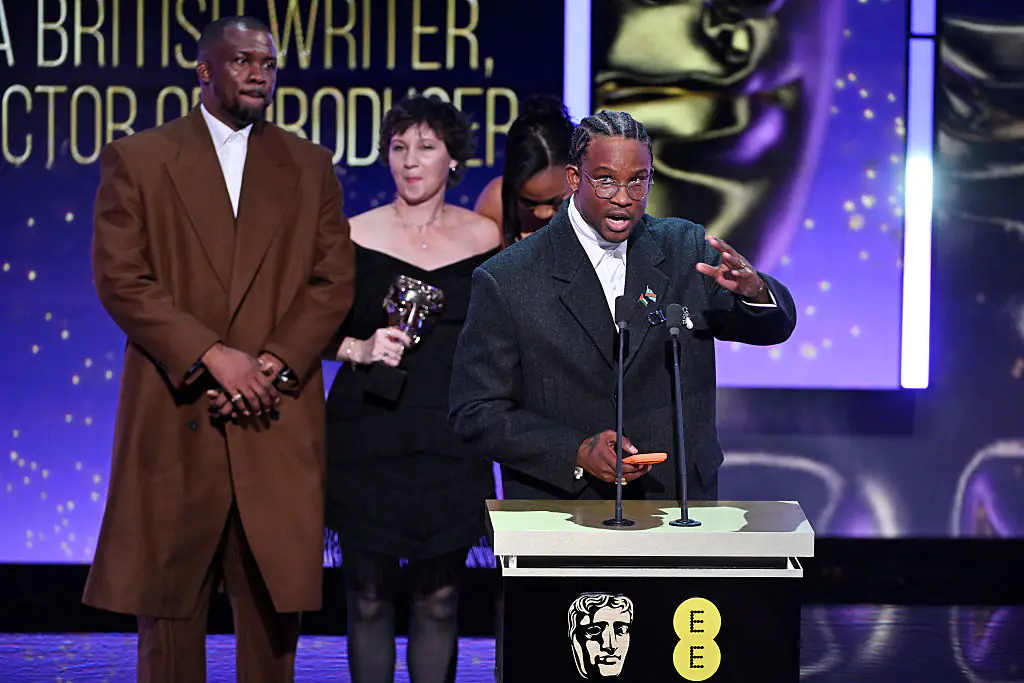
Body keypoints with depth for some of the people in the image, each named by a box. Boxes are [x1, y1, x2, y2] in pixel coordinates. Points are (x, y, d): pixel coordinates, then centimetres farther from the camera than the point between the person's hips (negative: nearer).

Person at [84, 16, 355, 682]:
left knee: (274, 604, 4)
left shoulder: (311, 167, 12)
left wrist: (273, 365, -10)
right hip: (174, 423, -2)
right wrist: (213, 356, -14)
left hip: (277, 424, 2)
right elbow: (121, 279, -5)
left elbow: (335, 281, 6)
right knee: (170, 601, 4)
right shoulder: (136, 160, 5)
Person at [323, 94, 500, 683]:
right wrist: (359, 349, -14)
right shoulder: (355, 236, 1)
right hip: (367, 436, -1)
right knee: (369, 595, 2)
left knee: (439, 596, 2)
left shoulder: (484, 237, 7)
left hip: (451, 439, 1)